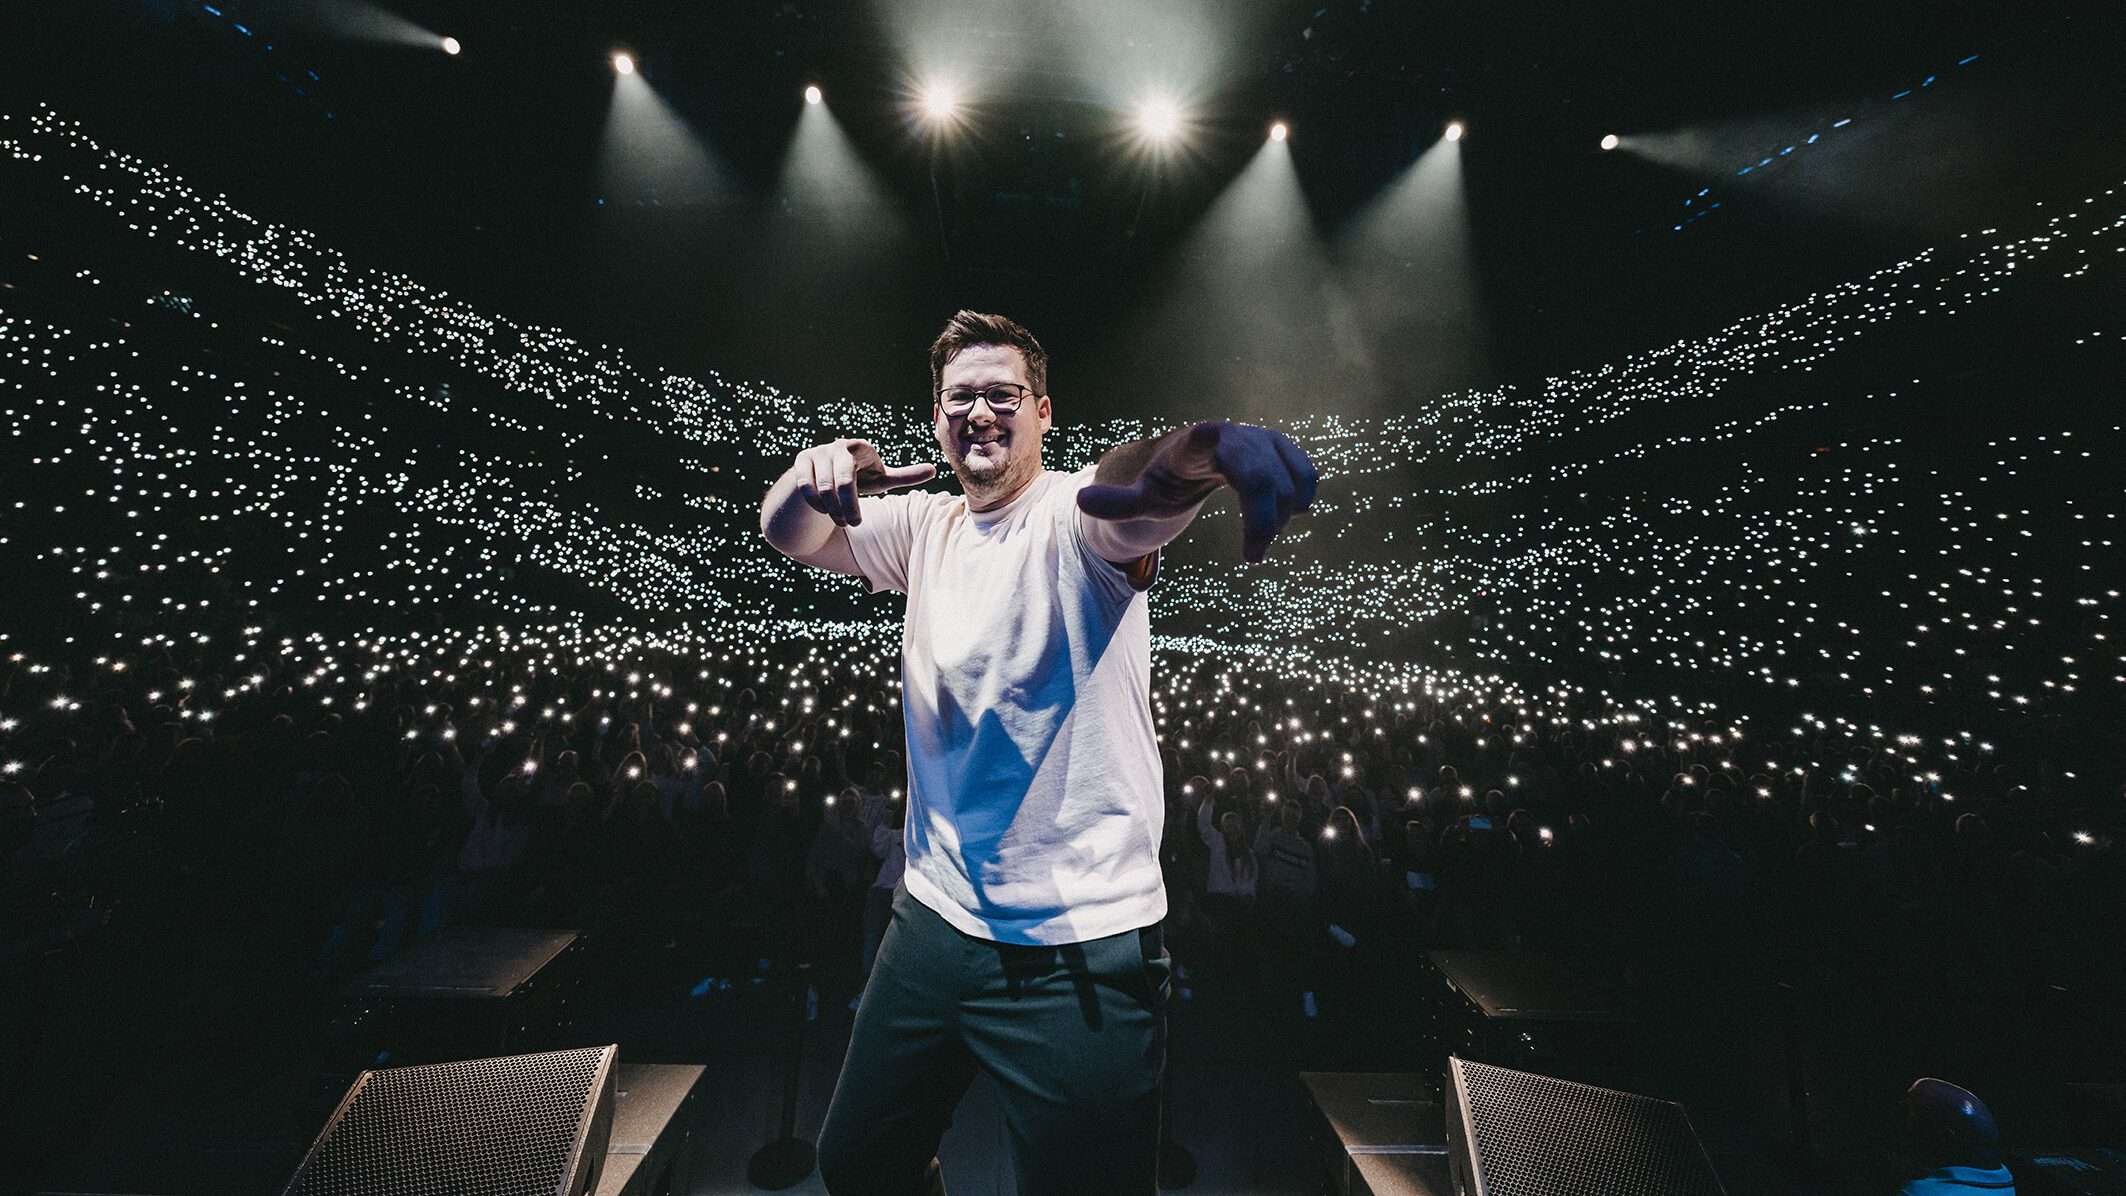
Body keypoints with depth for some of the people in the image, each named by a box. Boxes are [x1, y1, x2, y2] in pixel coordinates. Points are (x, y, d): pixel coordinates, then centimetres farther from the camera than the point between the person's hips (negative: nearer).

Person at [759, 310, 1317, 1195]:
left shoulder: (1074, 515, -13)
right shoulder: (926, 527, 6)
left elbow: (1133, 487, -35)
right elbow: (787, 535, 3)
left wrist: (1212, 444, -57)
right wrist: (814, 472, -19)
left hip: (1080, 952, -6)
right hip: (934, 921, 7)